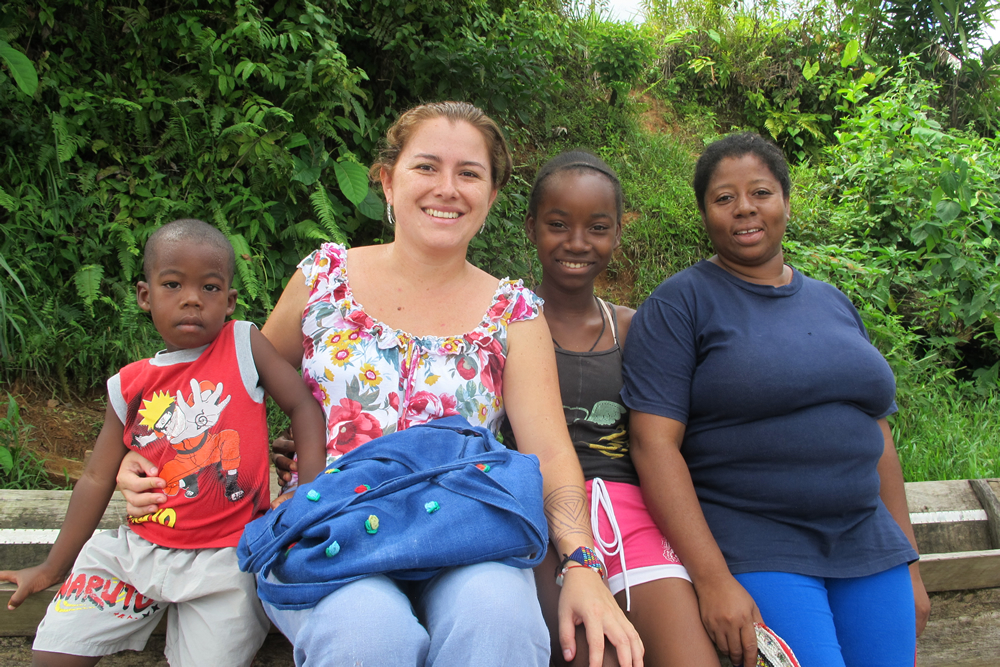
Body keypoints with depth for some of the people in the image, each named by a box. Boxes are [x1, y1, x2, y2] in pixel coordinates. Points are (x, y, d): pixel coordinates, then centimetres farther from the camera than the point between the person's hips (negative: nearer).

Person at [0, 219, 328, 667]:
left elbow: (302, 404, -4)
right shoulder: (130, 386, 2)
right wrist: (53, 568, 15)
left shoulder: (244, 345, -5)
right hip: (137, 549, 3)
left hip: (224, 557, -3)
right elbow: (98, 478, 9)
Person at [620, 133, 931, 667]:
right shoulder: (680, 303, -5)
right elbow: (655, 442, -13)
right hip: (753, 554, -5)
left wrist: (908, 564, 15)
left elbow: (875, 435, 17)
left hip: (869, 548, 6)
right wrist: (712, 578, -19)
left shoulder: (833, 302, 13)